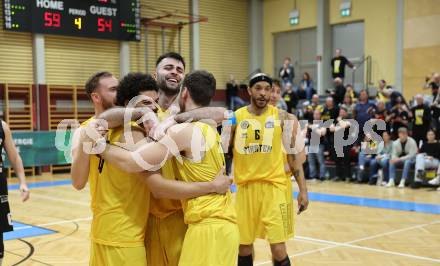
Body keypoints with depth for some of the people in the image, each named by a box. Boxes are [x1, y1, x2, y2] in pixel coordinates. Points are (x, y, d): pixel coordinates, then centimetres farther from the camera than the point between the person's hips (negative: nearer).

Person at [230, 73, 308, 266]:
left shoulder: (282, 118, -1)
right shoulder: (235, 118, 1)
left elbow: (293, 155, 3)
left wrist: (303, 189, -1)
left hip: (275, 185, -2)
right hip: (245, 187, 2)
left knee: (278, 249, -5)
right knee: (244, 247, 10)